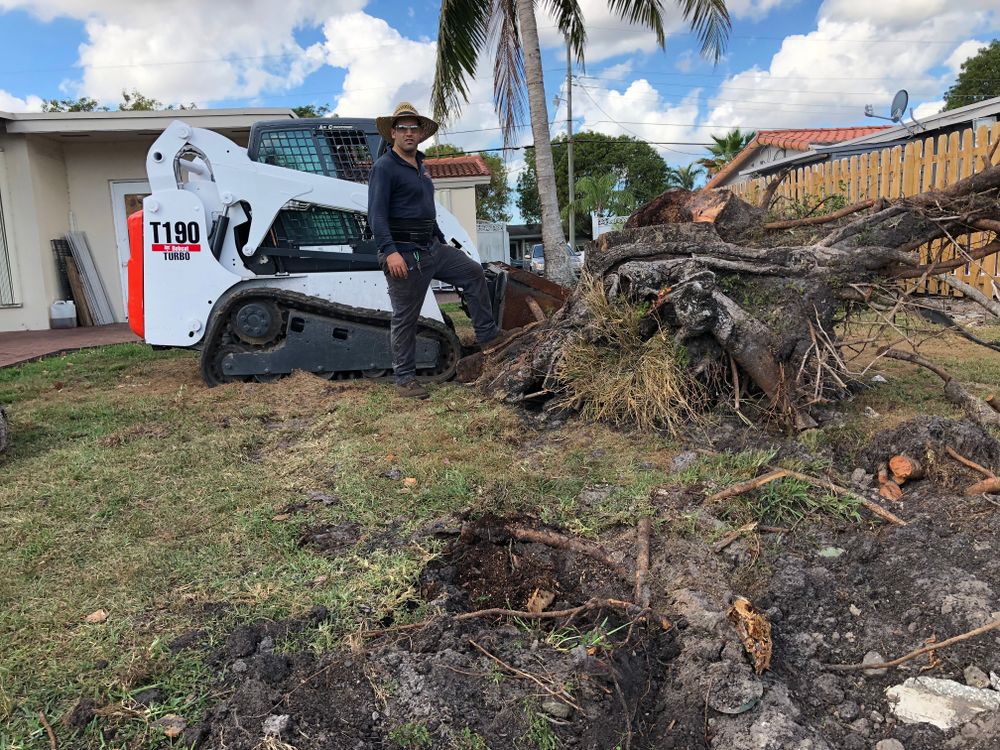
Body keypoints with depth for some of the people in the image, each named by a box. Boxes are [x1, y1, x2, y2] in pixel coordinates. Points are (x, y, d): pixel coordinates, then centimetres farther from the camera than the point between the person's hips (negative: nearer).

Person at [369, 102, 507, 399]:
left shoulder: (420, 166, 17)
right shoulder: (384, 167, -10)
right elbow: (376, 215, -20)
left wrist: (441, 240, 27)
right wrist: (390, 251, -31)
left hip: (432, 248, 9)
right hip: (404, 253, -9)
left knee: (473, 273, 12)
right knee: (405, 317, -3)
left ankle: (487, 335, 21)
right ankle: (404, 379, 7)